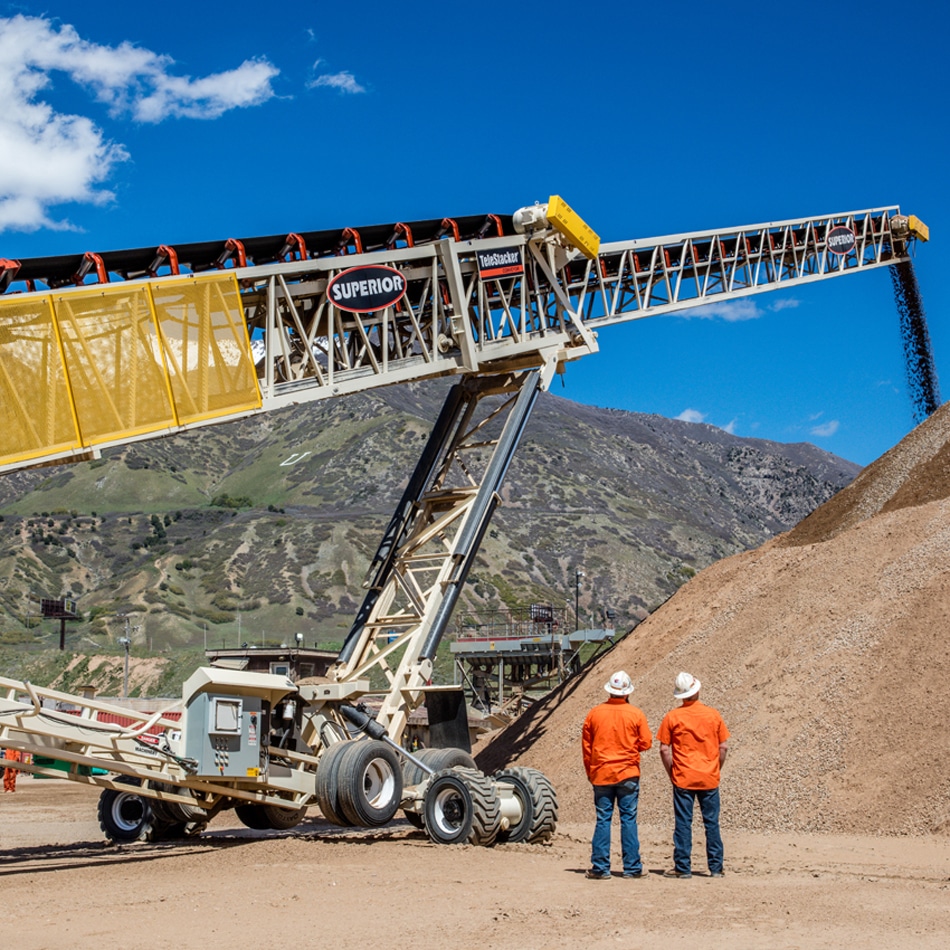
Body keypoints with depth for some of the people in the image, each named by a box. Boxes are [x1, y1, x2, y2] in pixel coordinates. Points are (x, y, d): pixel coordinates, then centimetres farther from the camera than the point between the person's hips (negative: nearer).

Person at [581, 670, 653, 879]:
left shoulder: (595, 713, 0)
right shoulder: (635, 714, -4)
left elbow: (586, 745, 5)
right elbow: (646, 743, 0)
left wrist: (590, 771, 15)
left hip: (601, 774, 1)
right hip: (628, 775, -1)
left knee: (603, 820, 5)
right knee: (628, 819, 5)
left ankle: (600, 868, 6)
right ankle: (632, 867, 7)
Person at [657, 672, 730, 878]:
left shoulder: (672, 717, -5)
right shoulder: (713, 714, -1)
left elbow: (664, 749, -6)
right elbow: (724, 747, 2)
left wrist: (671, 773, 5)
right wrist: (716, 770, 12)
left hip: (683, 778, -1)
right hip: (710, 779, 2)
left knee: (683, 823, 4)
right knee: (712, 823, 9)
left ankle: (683, 867, 5)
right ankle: (716, 867, 13)